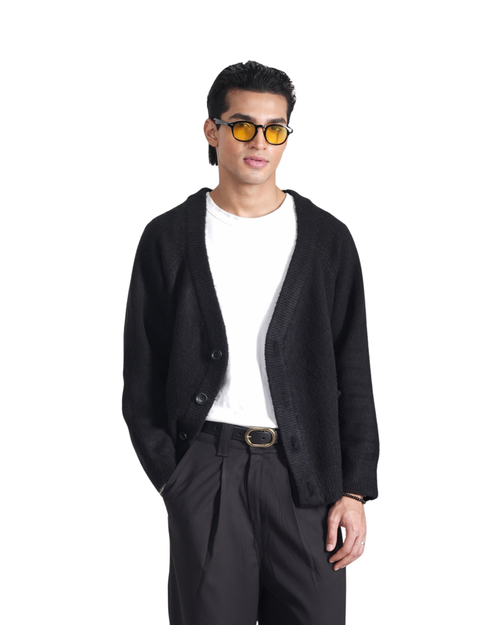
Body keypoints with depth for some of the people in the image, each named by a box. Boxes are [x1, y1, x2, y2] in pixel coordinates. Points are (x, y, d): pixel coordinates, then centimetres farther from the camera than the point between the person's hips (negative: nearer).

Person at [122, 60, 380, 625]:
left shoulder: (327, 239, 7)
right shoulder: (169, 238, 4)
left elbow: (352, 376, 6)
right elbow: (142, 377, 5)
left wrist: (355, 490, 0)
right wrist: (172, 479, -2)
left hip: (305, 473, 1)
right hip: (206, 469, -1)